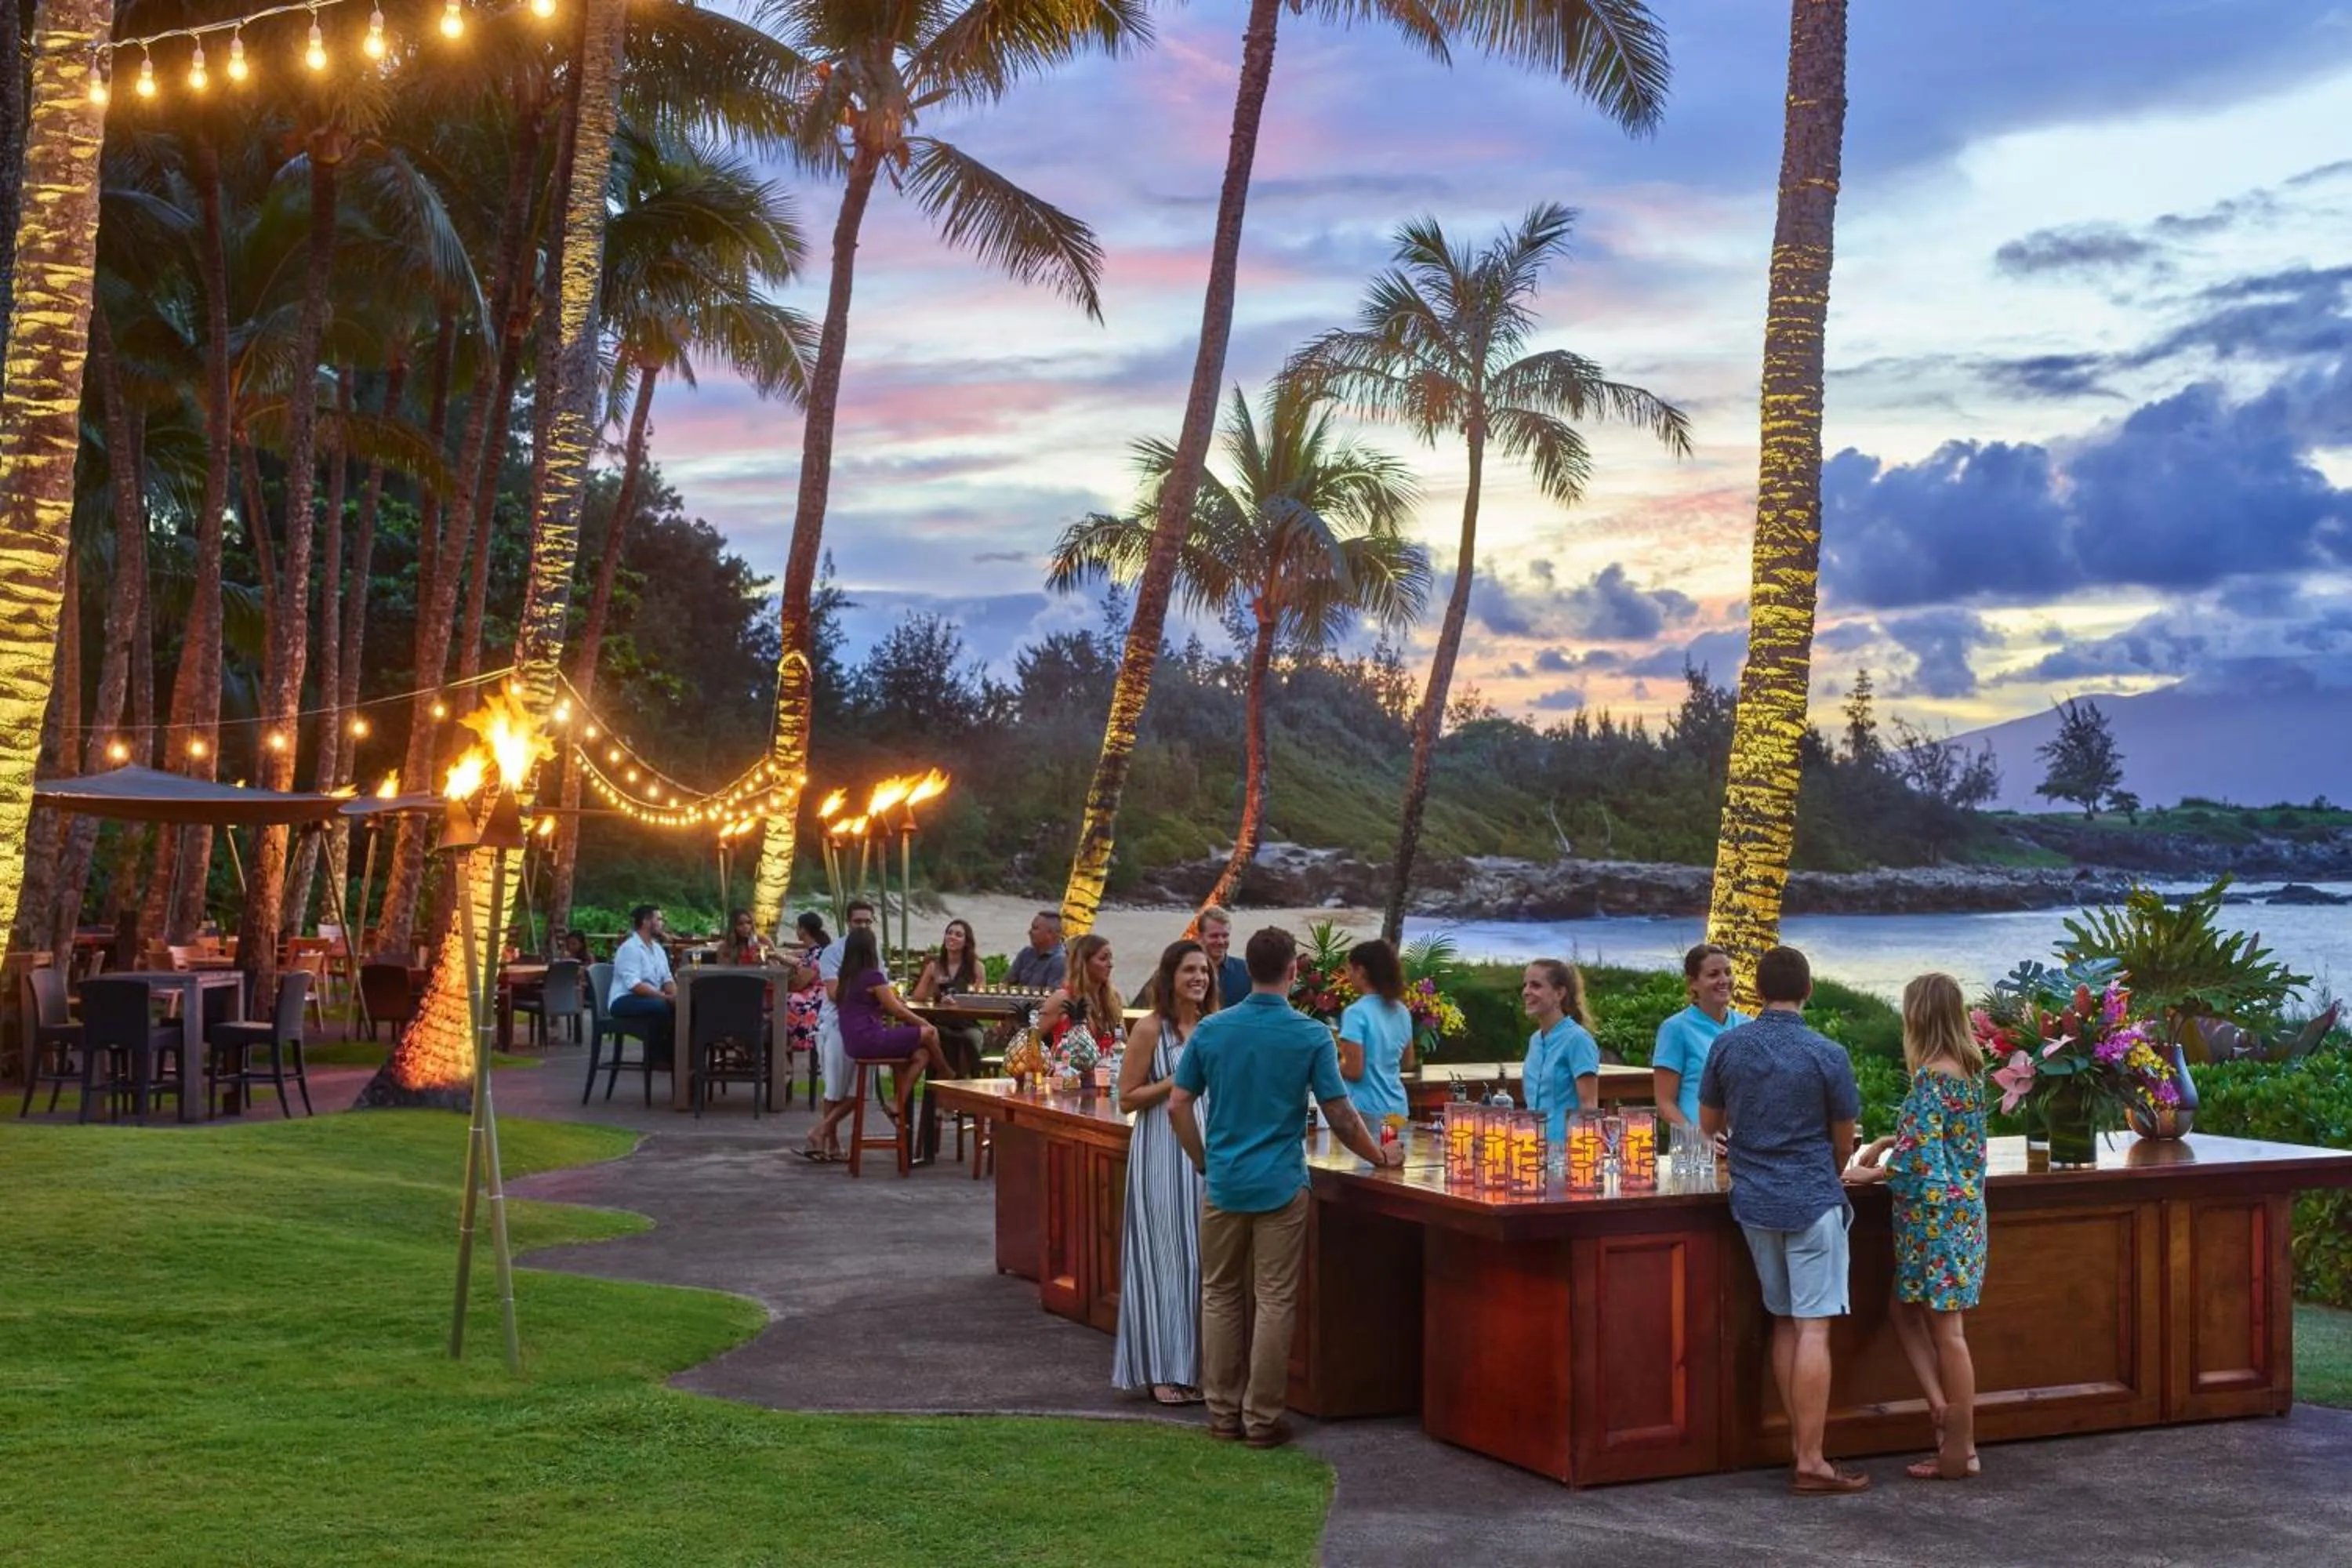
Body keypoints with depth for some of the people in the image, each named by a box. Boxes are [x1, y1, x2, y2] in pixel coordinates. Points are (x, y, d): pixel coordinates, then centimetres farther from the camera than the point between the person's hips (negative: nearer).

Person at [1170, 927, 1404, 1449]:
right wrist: (1381, 1156, 9)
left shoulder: (1211, 1030, -1)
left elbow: (1178, 1105, 2)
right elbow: (1341, 1117, -7)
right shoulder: (1311, 1036, -9)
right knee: (1274, 1302, 4)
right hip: (1281, 1186, -3)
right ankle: (1261, 1419, 7)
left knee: (1220, 1296, 14)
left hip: (1223, 1183, 3)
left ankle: (1223, 1411, 18)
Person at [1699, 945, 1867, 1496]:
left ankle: (1800, 1442, 19)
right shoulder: (1826, 1056, -11)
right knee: (1813, 1329, -4)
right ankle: (1810, 1462, -4)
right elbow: (1843, 1141, 0)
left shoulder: (1727, 1046, 0)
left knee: (1784, 1323, 14)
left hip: (1754, 1200, 5)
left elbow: (1709, 1123, 11)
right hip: (1812, 1201, -5)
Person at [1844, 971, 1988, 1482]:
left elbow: (1921, 1156, -20)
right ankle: (1945, 1412, 12)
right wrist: (1891, 1141, 19)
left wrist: (1873, 1173, -6)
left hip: (1934, 1214, -9)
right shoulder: (1968, 1068, 9)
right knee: (1908, 1314, 17)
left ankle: (1959, 1451, 7)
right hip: (1961, 1208, 9)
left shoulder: (1932, 1075, -19)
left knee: (1946, 1330, -1)